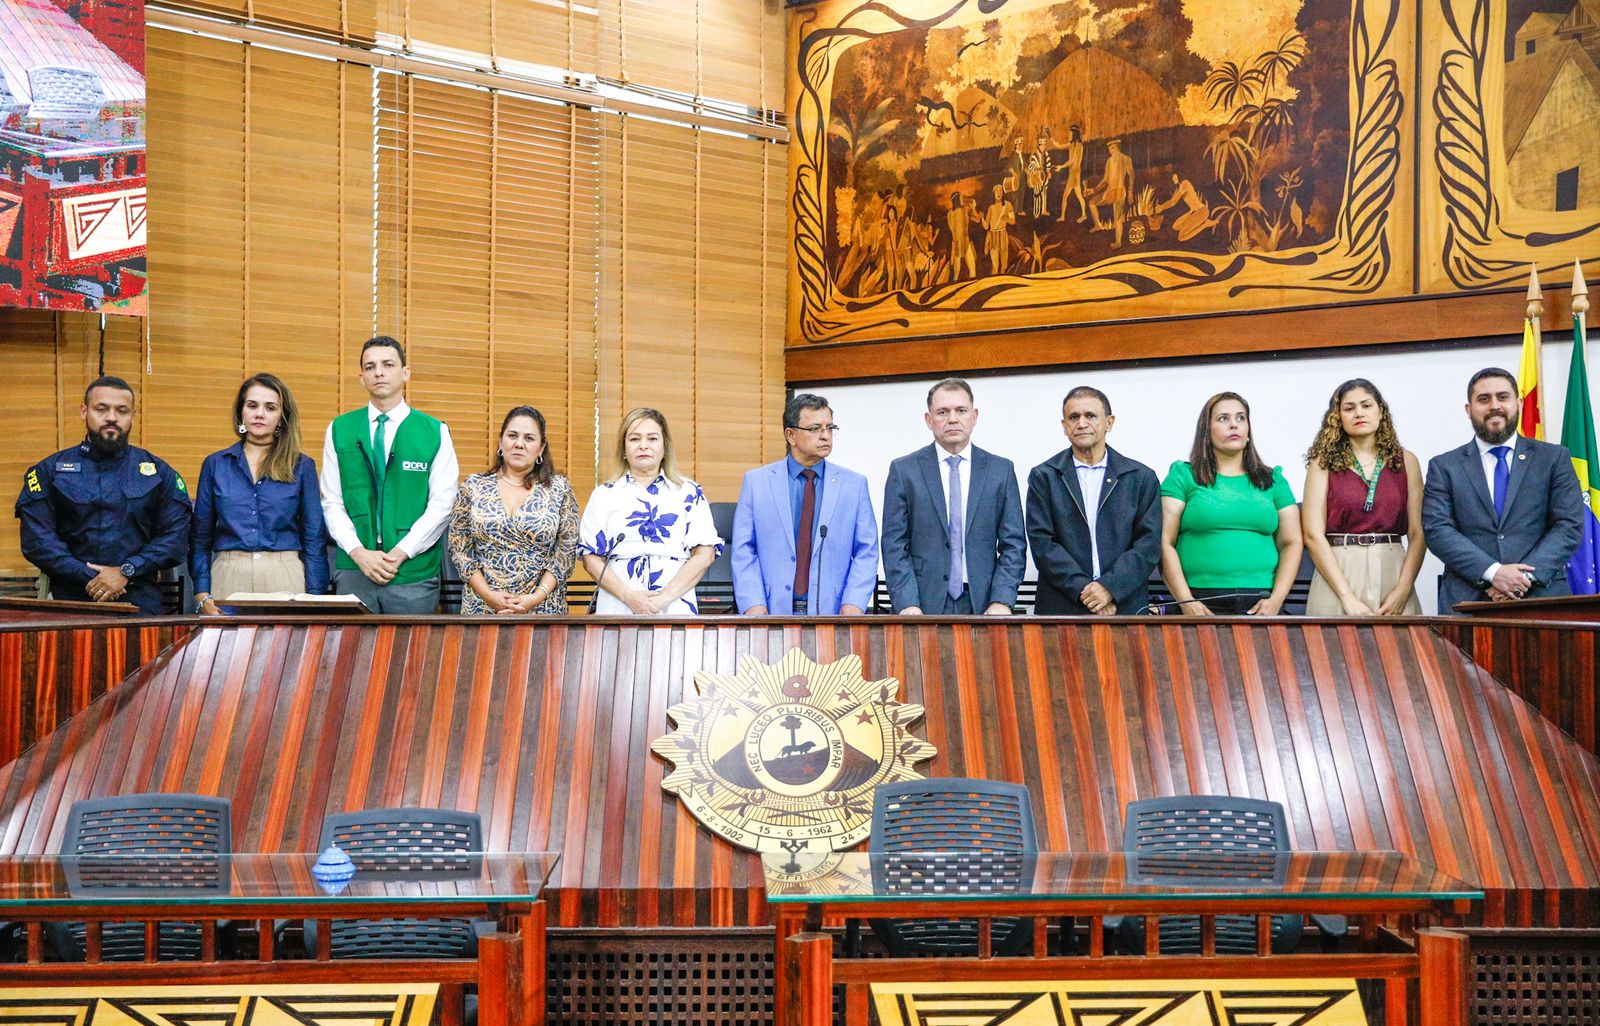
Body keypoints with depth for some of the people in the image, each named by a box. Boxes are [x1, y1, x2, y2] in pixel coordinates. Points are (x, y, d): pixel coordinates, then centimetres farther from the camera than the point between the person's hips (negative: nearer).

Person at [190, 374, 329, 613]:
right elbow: (200, 537, 9)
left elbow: (314, 539, 5)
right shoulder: (215, 464, 9)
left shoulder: (302, 467, 6)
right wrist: (202, 595, -2)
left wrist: (314, 600, -4)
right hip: (228, 577, 1)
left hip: (285, 580, -1)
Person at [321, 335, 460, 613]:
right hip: (353, 572, 1)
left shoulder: (435, 433, 3)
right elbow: (332, 503, 5)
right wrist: (359, 553, -9)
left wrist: (399, 554, -11)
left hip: (414, 573, -1)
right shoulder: (339, 430, 9)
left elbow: (441, 505, -3)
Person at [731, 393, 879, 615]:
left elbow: (866, 552, 4)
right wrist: (754, 605, -9)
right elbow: (743, 551, 3)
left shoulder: (854, 484, 7)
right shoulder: (756, 481, 6)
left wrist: (853, 604, -9)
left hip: (833, 613, 1)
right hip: (774, 612, 0)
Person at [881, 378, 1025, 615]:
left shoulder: (1001, 470, 8)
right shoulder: (904, 470, 5)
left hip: (982, 606, 1)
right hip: (925, 606, -1)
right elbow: (894, 546, 0)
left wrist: (1002, 601, -8)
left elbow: (1013, 545, 5)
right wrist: (907, 604, -11)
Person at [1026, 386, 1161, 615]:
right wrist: (1084, 590, -10)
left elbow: (1149, 543, 2)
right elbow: (1042, 542, -1)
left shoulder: (1142, 478, 9)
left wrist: (1110, 587, -11)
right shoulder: (1043, 477, 8)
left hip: (1126, 607, 0)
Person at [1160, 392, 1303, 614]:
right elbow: (1165, 543, -1)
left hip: (1260, 606, 3)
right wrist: (1186, 602, -11)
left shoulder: (1273, 481, 15)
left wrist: (1276, 600, -4)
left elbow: (1291, 543, 11)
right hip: (1201, 605, -2)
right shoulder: (1183, 476, 6)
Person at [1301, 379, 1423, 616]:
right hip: (1337, 573, -2)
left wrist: (1403, 591, -10)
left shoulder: (1405, 462, 9)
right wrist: (1347, 597, -12)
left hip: (1393, 572, 2)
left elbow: (1417, 534, 4)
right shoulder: (1323, 463, 4)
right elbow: (1313, 535, -4)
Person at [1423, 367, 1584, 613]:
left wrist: (1527, 577, -10)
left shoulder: (1555, 458, 13)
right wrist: (1492, 572, -12)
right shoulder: (1444, 467, 11)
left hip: (1541, 596, 0)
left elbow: (1569, 525, 4)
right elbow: (1436, 530, 0)